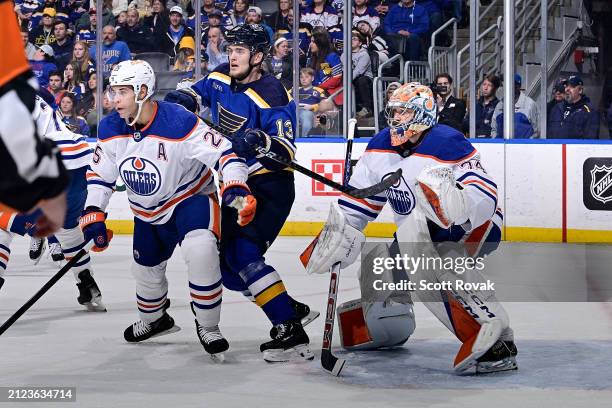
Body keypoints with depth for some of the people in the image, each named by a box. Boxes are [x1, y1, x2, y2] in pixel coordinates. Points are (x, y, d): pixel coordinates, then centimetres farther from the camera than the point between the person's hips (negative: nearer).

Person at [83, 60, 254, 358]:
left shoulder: (179, 123, -30)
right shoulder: (110, 129, -12)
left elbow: (223, 153, -30)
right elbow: (99, 173, 1)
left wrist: (236, 187, -46)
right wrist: (92, 214, -9)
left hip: (191, 197, -6)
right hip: (148, 210, 6)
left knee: (200, 249, -31)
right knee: (146, 268, 17)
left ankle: (208, 327, -14)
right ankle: (154, 320, 50)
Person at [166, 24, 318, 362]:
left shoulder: (271, 96, -19)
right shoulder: (221, 78, 3)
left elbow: (286, 150, -24)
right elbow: (197, 92, 22)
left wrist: (261, 141, -44)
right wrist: (182, 97, -1)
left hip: (270, 186, -9)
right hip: (236, 185, 9)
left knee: (242, 253, -24)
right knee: (228, 267, 8)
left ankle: (291, 333, -26)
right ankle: (292, 310, 19)